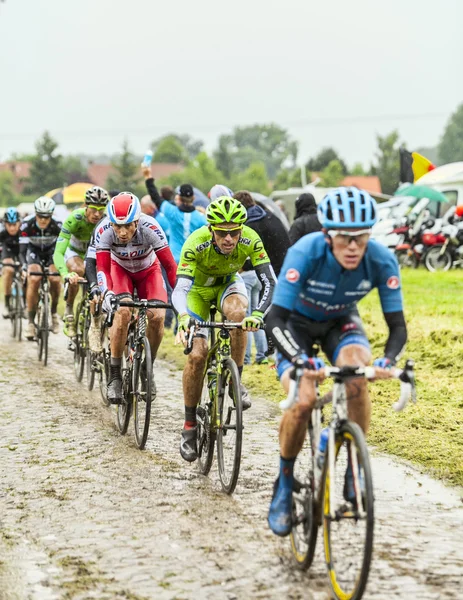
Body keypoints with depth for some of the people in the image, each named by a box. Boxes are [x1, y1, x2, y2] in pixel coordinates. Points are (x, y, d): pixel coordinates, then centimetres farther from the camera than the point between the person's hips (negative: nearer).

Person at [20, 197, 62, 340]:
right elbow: (22, 251, -28)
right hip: (34, 252, 0)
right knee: (34, 279, -27)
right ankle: (31, 322, -19)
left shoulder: (57, 226, -27)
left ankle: (54, 312, 0)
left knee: (55, 279, -26)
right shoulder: (27, 225, -28)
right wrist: (25, 266, -46)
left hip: (51, 253, 1)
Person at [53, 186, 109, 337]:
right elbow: (58, 252, -39)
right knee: (78, 270, -34)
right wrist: (65, 274, -58)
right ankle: (69, 311, -15)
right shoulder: (74, 219, -34)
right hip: (75, 252, -2)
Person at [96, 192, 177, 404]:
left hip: (148, 270, 0)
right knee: (123, 311, -28)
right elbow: (102, 268, -32)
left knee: (157, 316, -22)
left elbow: (170, 266, -30)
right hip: (120, 269, 0)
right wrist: (107, 293, -49)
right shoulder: (104, 232, -33)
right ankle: (114, 375, -17)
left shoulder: (150, 228, -36)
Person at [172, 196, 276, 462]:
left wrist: (258, 314, -51)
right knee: (197, 355, -14)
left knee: (238, 313, -35)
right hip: (198, 289, -1)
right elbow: (180, 289, -40)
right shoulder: (196, 244, -35)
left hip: (229, 283, 1)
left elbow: (269, 282, -33)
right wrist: (183, 318, -61)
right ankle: (190, 426, 1)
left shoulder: (250, 240, -31)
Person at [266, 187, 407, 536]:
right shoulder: (306, 253, -35)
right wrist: (299, 358, -54)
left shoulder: (382, 261, -28)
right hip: (297, 322, -2)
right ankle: (284, 486, -1)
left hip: (341, 321, 2)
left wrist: (389, 360, -45)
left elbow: (397, 325, -23)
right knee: (302, 400, -24)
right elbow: (276, 318, -36)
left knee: (356, 378, -31)